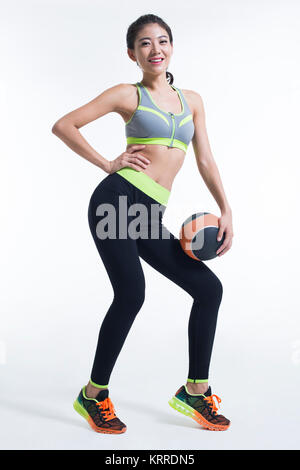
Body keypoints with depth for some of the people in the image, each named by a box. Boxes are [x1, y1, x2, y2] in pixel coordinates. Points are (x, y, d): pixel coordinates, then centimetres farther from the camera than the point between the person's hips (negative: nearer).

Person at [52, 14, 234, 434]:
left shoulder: (192, 100, 20)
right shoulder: (128, 95, 5)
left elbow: (205, 160, 17)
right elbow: (63, 125, 3)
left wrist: (226, 210, 7)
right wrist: (108, 164, -1)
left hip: (151, 217, 6)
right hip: (117, 199, -5)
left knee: (209, 288, 0)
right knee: (131, 293, -20)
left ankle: (195, 391, 13)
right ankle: (94, 394, 1)